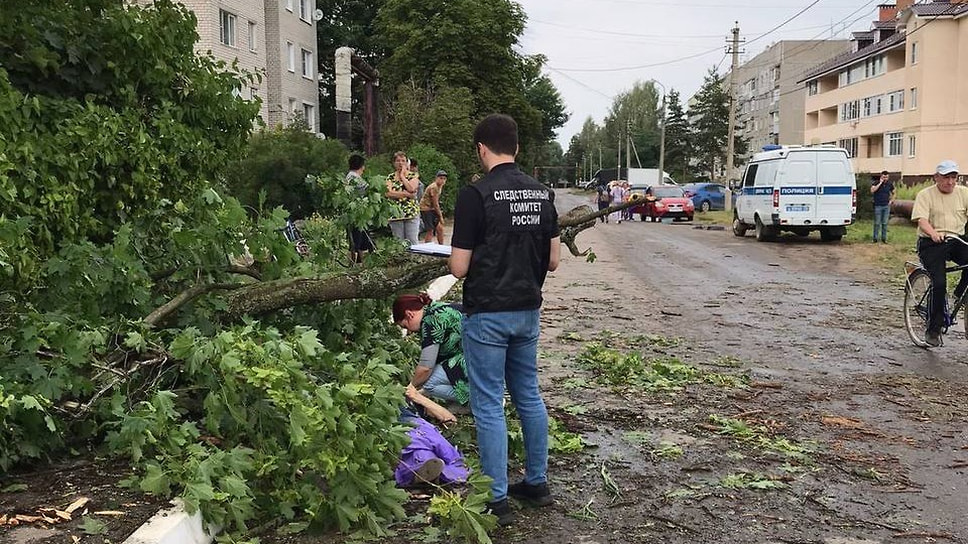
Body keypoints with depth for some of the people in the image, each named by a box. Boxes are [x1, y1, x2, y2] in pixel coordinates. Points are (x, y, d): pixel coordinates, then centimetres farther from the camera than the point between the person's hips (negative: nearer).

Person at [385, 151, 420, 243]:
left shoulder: (413, 176, 8)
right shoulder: (390, 177, 10)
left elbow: (411, 188, -13)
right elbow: (388, 193, -7)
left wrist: (402, 176, -2)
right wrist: (407, 194, -11)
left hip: (411, 213, -1)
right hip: (396, 214, 1)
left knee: (412, 242, -5)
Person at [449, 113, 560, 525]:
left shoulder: (475, 195, -15)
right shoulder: (542, 193, 4)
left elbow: (459, 268, -14)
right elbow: (553, 260, 7)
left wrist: (457, 261, 8)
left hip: (487, 313, -6)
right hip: (528, 310, 6)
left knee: (488, 405, 2)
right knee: (529, 396, 18)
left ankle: (496, 499, 8)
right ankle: (537, 483, 28)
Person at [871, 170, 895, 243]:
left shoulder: (890, 184, 6)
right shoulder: (876, 183, -4)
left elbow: (893, 193, 23)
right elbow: (872, 191, -23)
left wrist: (891, 200, 9)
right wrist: (880, 183, -20)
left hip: (886, 206, 3)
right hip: (878, 206, -3)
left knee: (885, 223, 5)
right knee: (877, 223, -2)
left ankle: (884, 238, 12)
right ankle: (875, 238, 5)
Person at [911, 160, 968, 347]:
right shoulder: (925, 195, 0)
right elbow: (922, 219, -13)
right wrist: (933, 233, -33)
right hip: (932, 244, -3)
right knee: (939, 283, -17)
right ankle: (933, 330, -5)